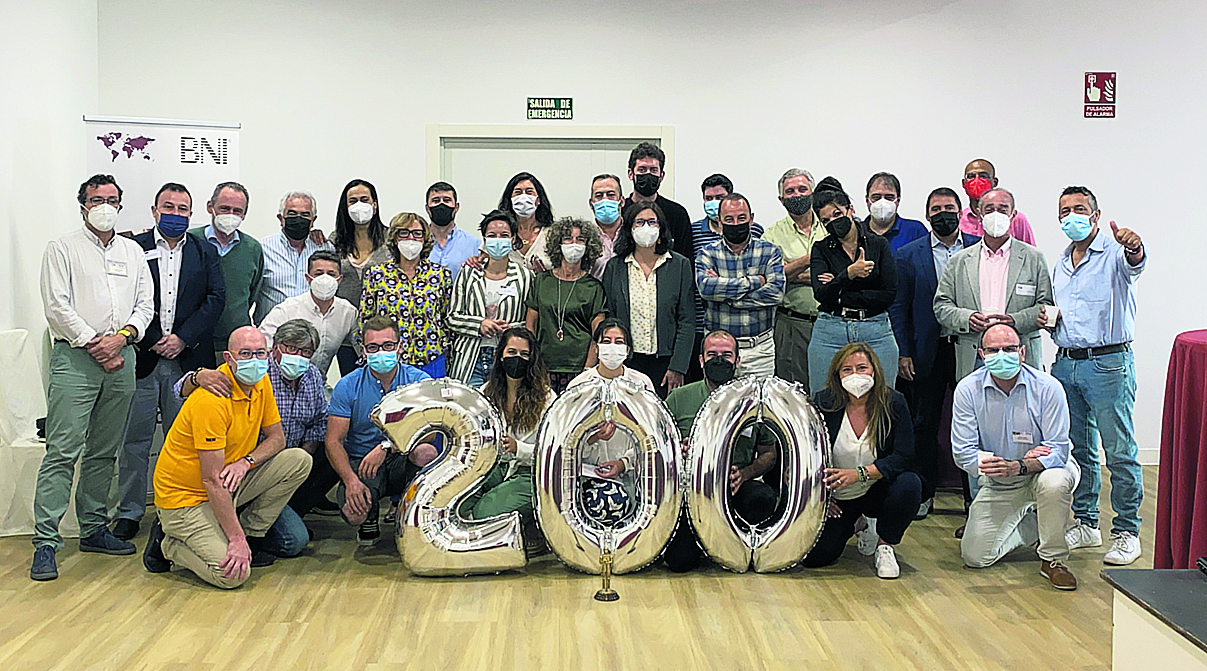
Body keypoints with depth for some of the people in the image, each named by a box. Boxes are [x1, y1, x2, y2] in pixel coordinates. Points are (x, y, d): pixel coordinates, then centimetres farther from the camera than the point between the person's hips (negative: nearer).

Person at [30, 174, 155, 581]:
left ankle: (93, 529, 19)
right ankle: (46, 541, -8)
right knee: (63, 451, -10)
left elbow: (146, 303, 12)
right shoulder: (63, 249, 5)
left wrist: (122, 336, -5)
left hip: (121, 359, 5)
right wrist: (93, 343, -10)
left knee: (104, 452, 10)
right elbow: (56, 306, -4)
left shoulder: (133, 252, 18)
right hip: (75, 357, -4)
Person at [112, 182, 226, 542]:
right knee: (135, 438, 4)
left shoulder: (205, 252, 11)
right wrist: (151, 341, -9)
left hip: (187, 359, 1)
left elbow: (216, 297, 3)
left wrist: (182, 338, -8)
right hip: (142, 357, -1)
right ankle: (129, 512, 14)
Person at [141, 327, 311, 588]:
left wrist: (245, 462, -16)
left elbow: (277, 437, 7)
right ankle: (169, 545, 4)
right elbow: (212, 481, -27)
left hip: (228, 487, 8)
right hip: (185, 497, -8)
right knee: (232, 574, -24)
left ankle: (252, 536, 5)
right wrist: (237, 540, -28)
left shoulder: (260, 382, -1)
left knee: (299, 461, -8)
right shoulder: (211, 399, -26)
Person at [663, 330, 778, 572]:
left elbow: (769, 454, 12)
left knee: (763, 500, -33)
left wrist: (744, 473, -9)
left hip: (736, 488, 1)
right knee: (680, 560, -22)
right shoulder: (680, 398, 5)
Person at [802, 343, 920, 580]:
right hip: (837, 498, 1)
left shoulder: (894, 403, -12)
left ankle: (885, 545, -4)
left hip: (878, 492, -1)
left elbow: (904, 457, -19)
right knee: (815, 556, -17)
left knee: (909, 484, -34)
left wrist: (859, 474, -30)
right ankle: (858, 526, 19)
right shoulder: (824, 403, -11)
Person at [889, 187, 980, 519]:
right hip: (927, 351, 0)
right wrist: (903, 353, -3)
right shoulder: (908, 255, 3)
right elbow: (899, 307, 3)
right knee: (925, 423, 8)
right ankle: (923, 493, 19)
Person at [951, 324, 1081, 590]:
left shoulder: (1048, 388, -18)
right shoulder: (967, 390, -13)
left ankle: (1053, 559, -14)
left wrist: (1018, 466, -39)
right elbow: (963, 453, -14)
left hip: (1044, 470, -2)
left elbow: (1057, 451, -23)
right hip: (997, 486, 2)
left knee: (1053, 483, -39)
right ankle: (1028, 525, 23)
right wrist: (995, 465, -27)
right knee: (975, 557, -7)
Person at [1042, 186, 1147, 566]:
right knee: (1079, 449, 13)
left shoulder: (1114, 253, -6)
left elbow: (1135, 263, -30)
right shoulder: (1060, 264, 16)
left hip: (1108, 363, -7)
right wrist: (1048, 321, 3)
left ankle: (1126, 532, 7)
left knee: (1120, 452, -3)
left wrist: (1133, 247, -53)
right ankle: (1085, 524, 23)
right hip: (1065, 363, 7)